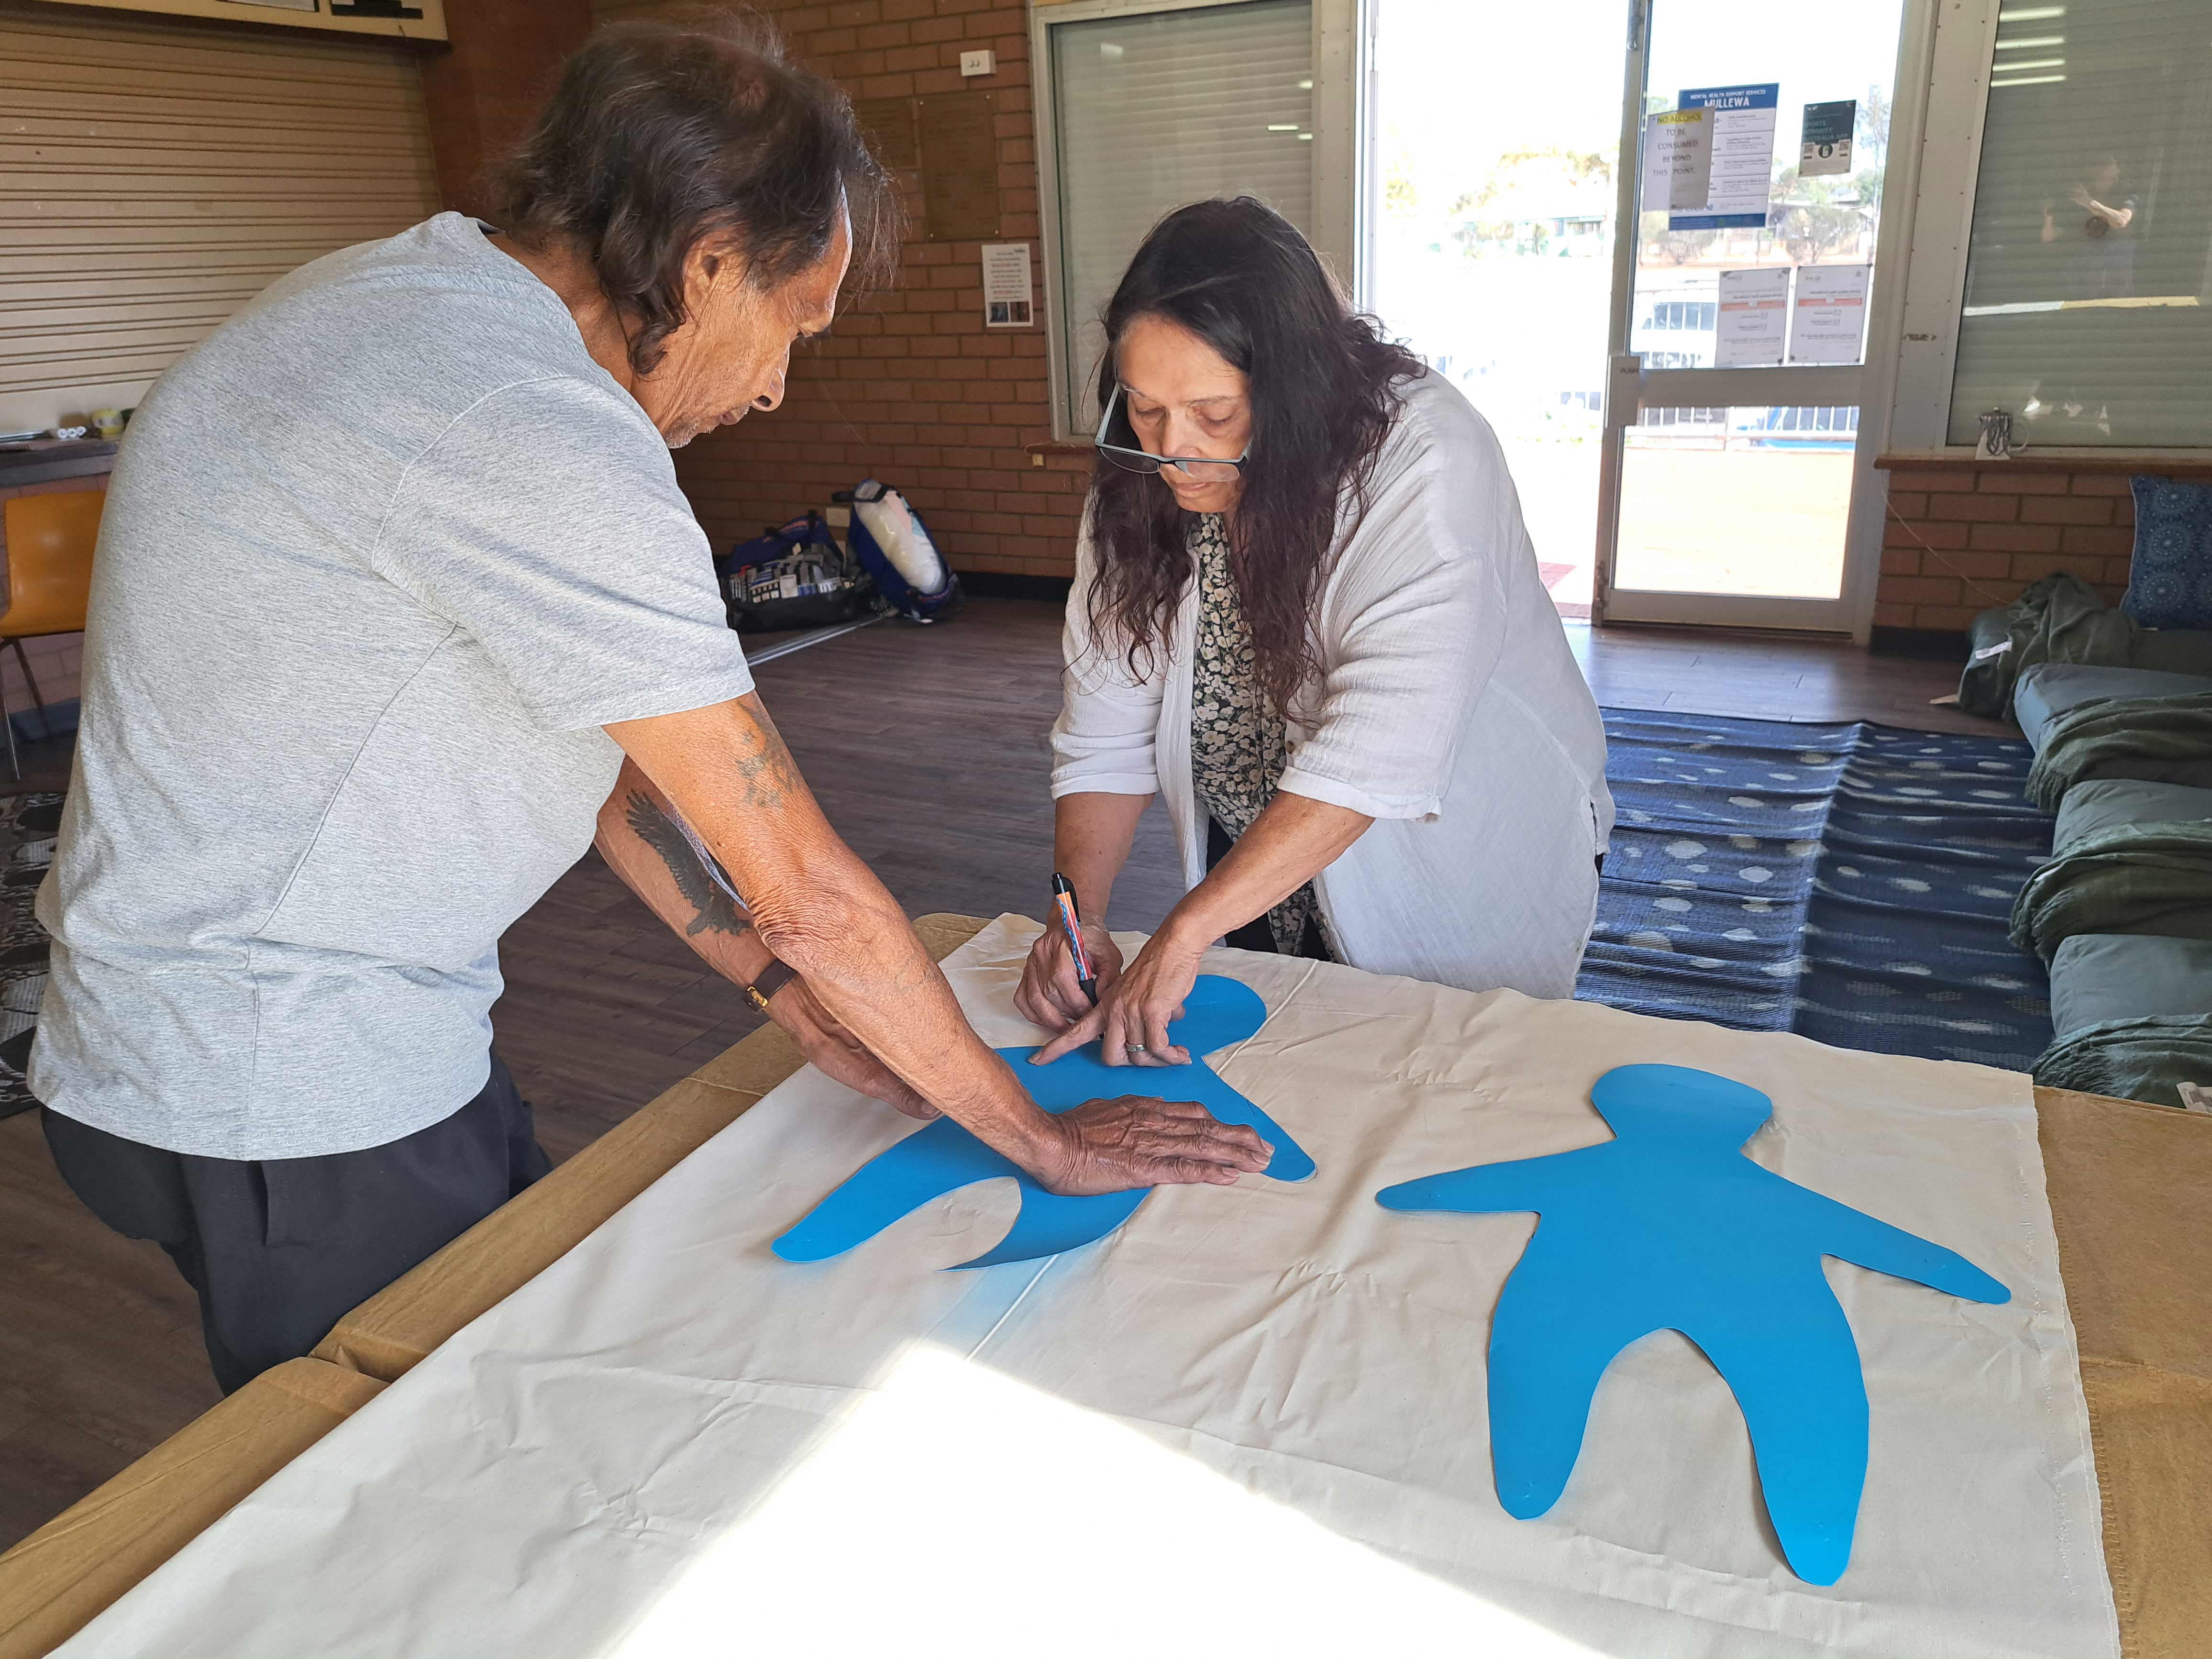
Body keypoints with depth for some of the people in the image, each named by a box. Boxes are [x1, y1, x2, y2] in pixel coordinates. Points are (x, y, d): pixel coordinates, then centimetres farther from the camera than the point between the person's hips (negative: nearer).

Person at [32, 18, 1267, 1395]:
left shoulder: (419, 304, 5)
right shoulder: (533, 429, -28)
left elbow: (599, 744, 6)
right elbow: (803, 884, -24)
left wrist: (802, 1000, 6)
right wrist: (1045, 1143, -11)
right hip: (285, 1102, -9)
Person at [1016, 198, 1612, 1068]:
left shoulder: (1424, 460, -31)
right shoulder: (1138, 485, -12)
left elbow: (1375, 755, -40)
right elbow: (1105, 733, -10)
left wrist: (1183, 933, -42)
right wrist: (1079, 916, -25)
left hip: (1466, 870, -4)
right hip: (1260, 879, 5)